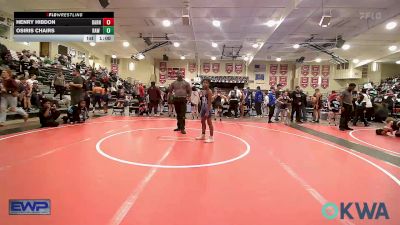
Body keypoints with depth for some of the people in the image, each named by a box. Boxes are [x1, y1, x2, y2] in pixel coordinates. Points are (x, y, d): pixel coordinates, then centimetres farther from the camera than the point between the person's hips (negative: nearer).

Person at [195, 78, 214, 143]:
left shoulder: (209, 91, -14)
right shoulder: (202, 91, 11)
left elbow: (209, 102, -19)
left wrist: (207, 111, -23)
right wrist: (201, 109, 14)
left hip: (207, 108, -9)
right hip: (203, 107, 9)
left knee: (209, 123, -4)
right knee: (203, 122, 16)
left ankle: (211, 138, 3)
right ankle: (203, 135, 29)